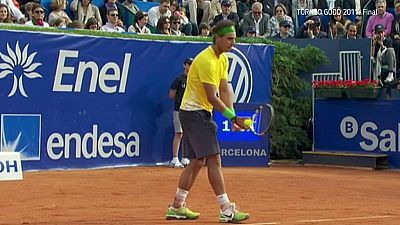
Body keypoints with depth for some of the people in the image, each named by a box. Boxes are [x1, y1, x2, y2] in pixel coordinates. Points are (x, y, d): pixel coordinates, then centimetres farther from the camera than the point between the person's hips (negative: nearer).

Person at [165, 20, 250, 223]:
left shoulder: (223, 59, 9)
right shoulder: (206, 60, -22)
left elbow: (225, 90, 4)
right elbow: (212, 98, -23)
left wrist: (233, 117, -9)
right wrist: (233, 117, -25)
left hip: (200, 114, 10)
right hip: (194, 112, -10)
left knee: (197, 161, 13)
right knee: (214, 159, -13)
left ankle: (177, 207, 20)